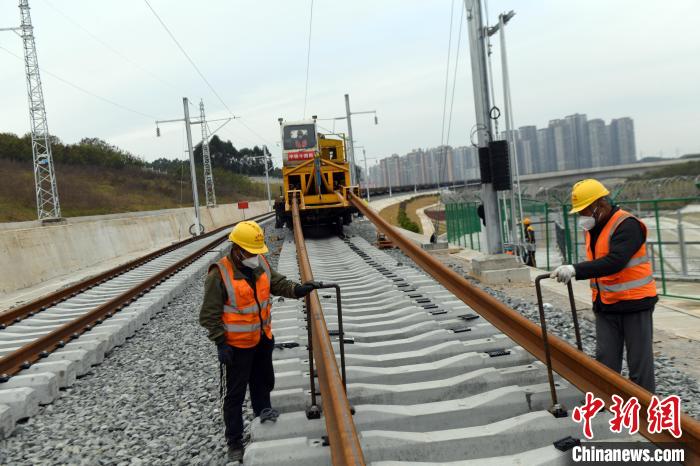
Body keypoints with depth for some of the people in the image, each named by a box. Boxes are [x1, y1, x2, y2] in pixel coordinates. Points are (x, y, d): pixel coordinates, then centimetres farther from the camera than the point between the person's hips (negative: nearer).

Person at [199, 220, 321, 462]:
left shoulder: (261, 263, -5)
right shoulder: (219, 274, -24)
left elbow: (278, 283, 7)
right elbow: (209, 315, -19)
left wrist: (298, 290, -12)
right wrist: (221, 343, -20)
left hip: (262, 337, 6)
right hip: (236, 344, -6)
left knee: (263, 379, 26)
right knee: (234, 394, 7)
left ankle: (263, 410, 52)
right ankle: (234, 442, 21)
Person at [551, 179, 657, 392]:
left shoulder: (627, 225, -18)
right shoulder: (592, 227, 9)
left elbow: (614, 262, -31)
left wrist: (575, 270, -37)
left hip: (634, 303, -7)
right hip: (605, 306, 7)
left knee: (639, 360, 3)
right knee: (605, 360, 8)